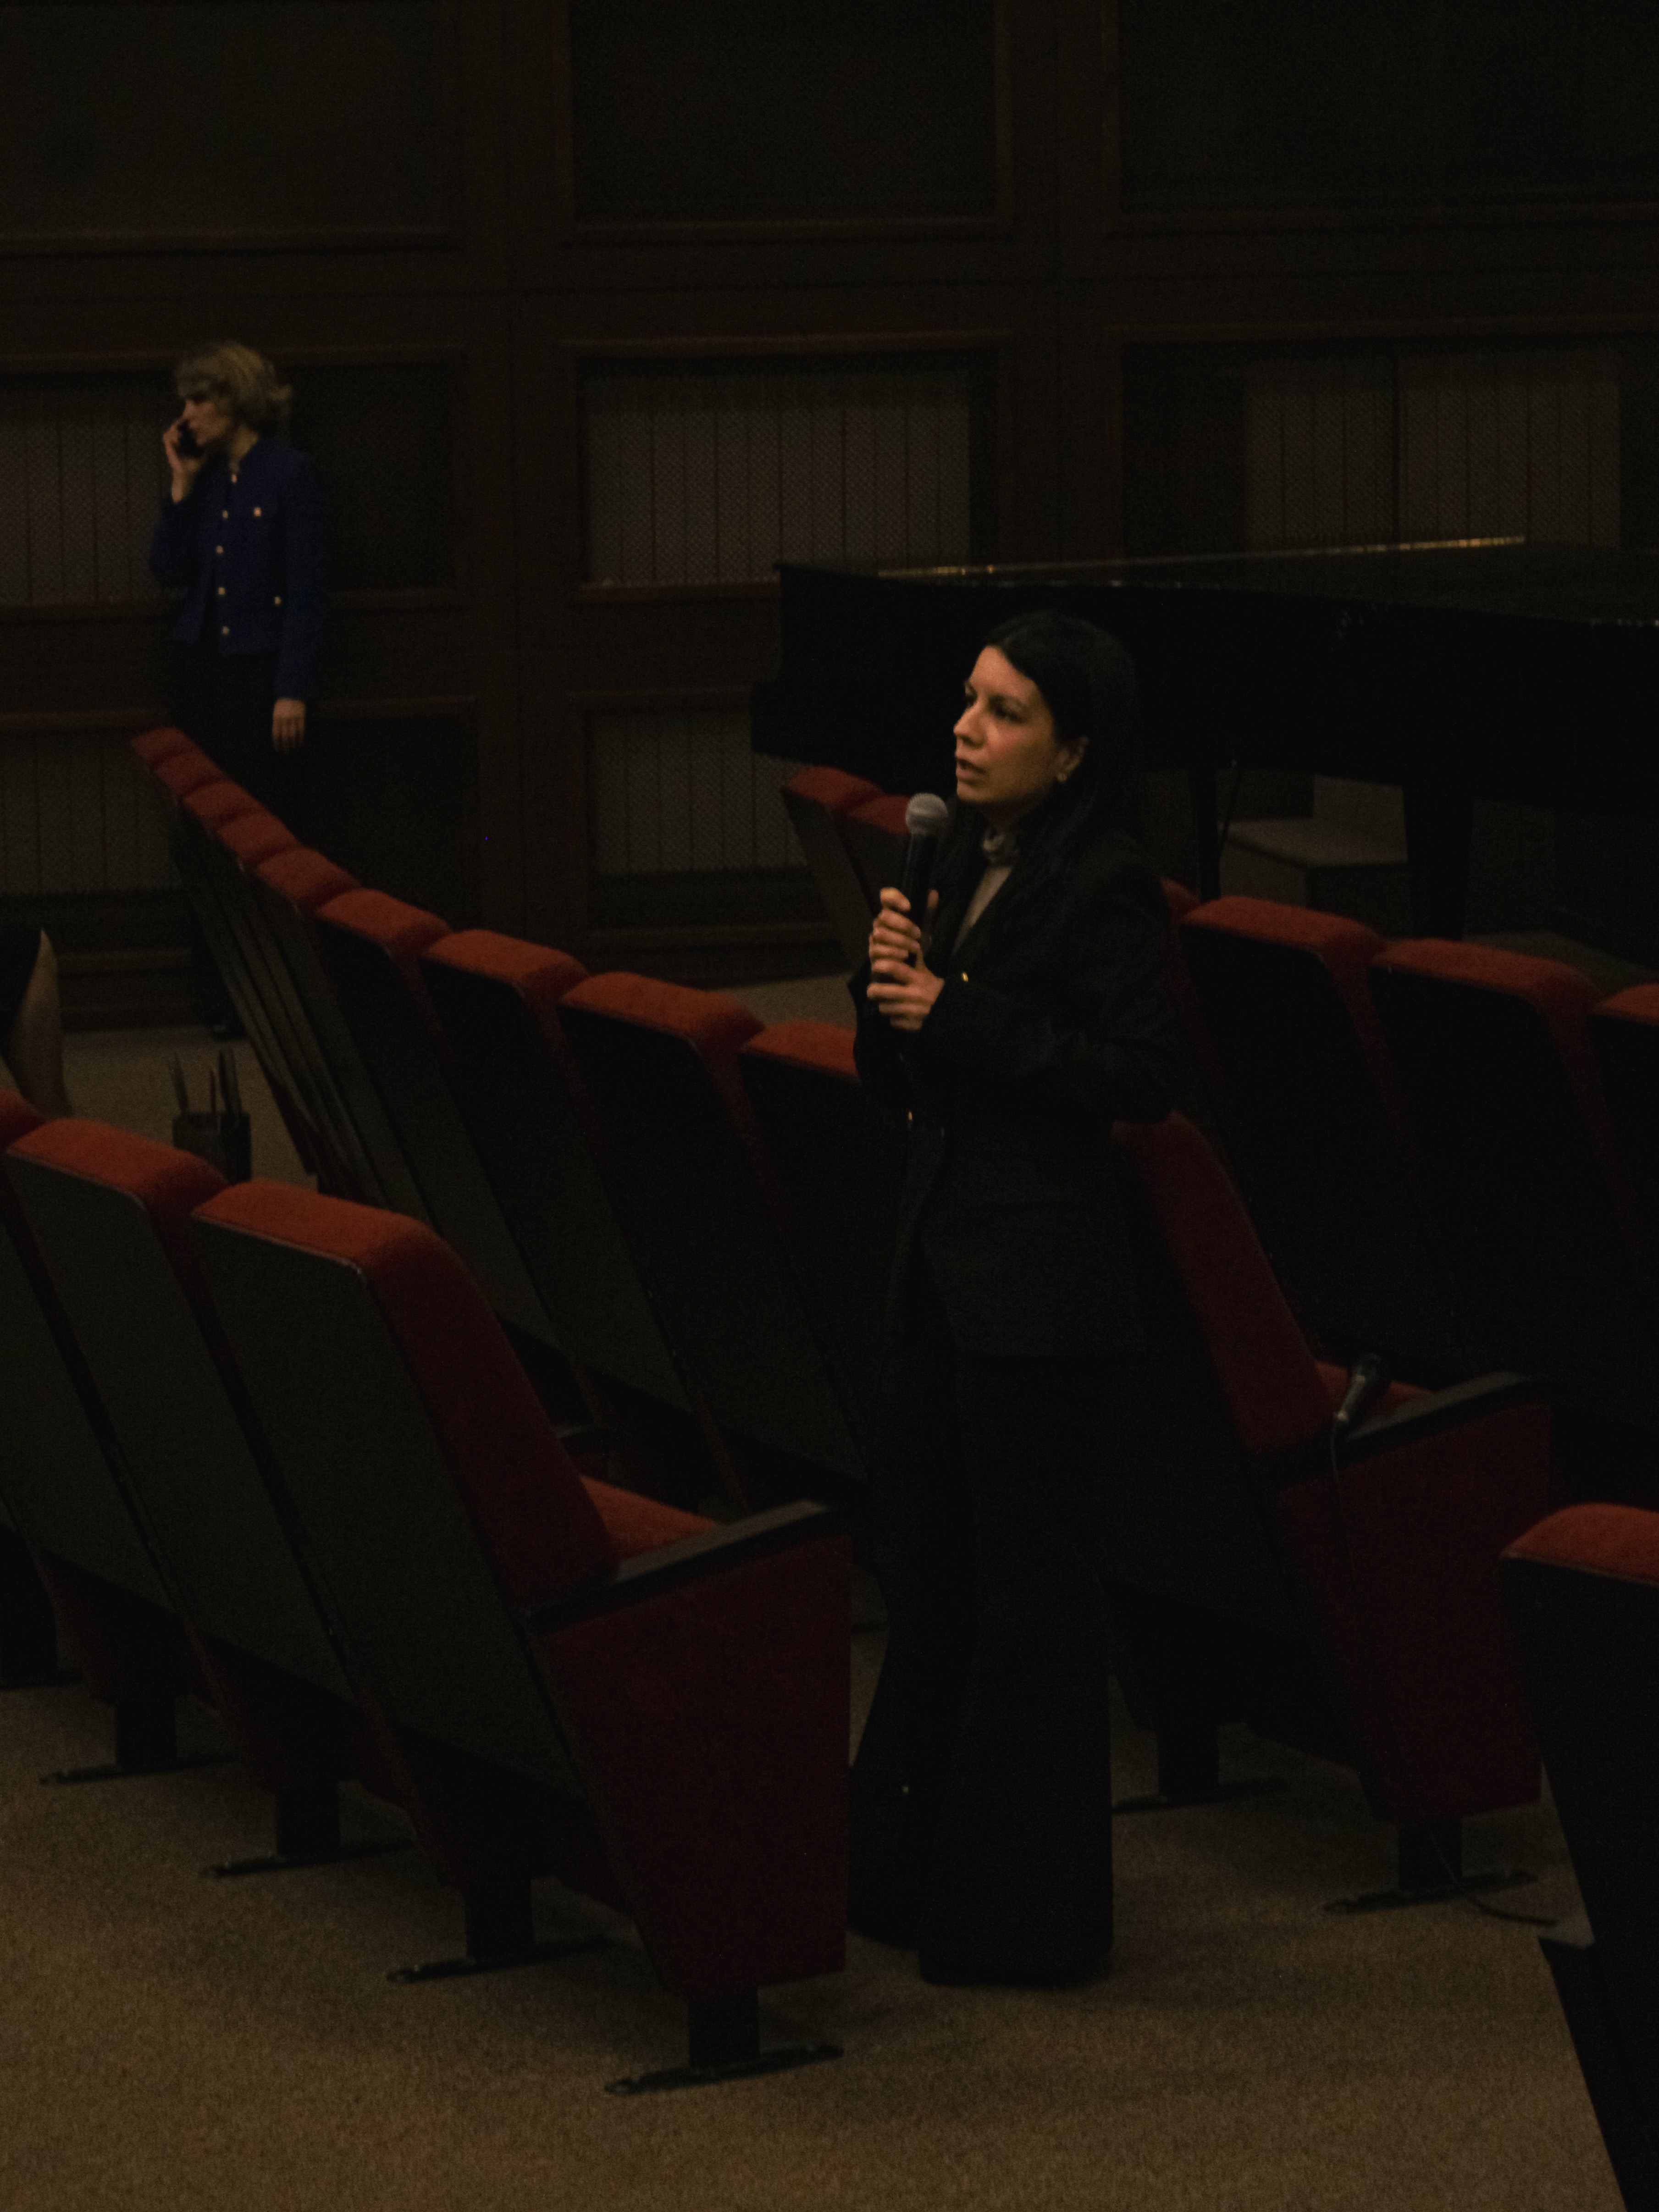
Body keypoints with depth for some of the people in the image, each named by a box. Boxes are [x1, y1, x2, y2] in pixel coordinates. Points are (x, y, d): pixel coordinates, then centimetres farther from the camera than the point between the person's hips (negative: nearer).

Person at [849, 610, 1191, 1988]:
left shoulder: (1107, 887, -14)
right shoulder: (965, 864, 10)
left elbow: (1146, 1077, -21)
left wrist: (961, 1016, -20)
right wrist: (888, 983, -6)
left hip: (1042, 1275, -8)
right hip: (944, 1246, 9)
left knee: (1028, 1588, 0)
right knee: (924, 1563, 16)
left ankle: (1025, 1914, 10)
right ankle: (913, 1867, 28)